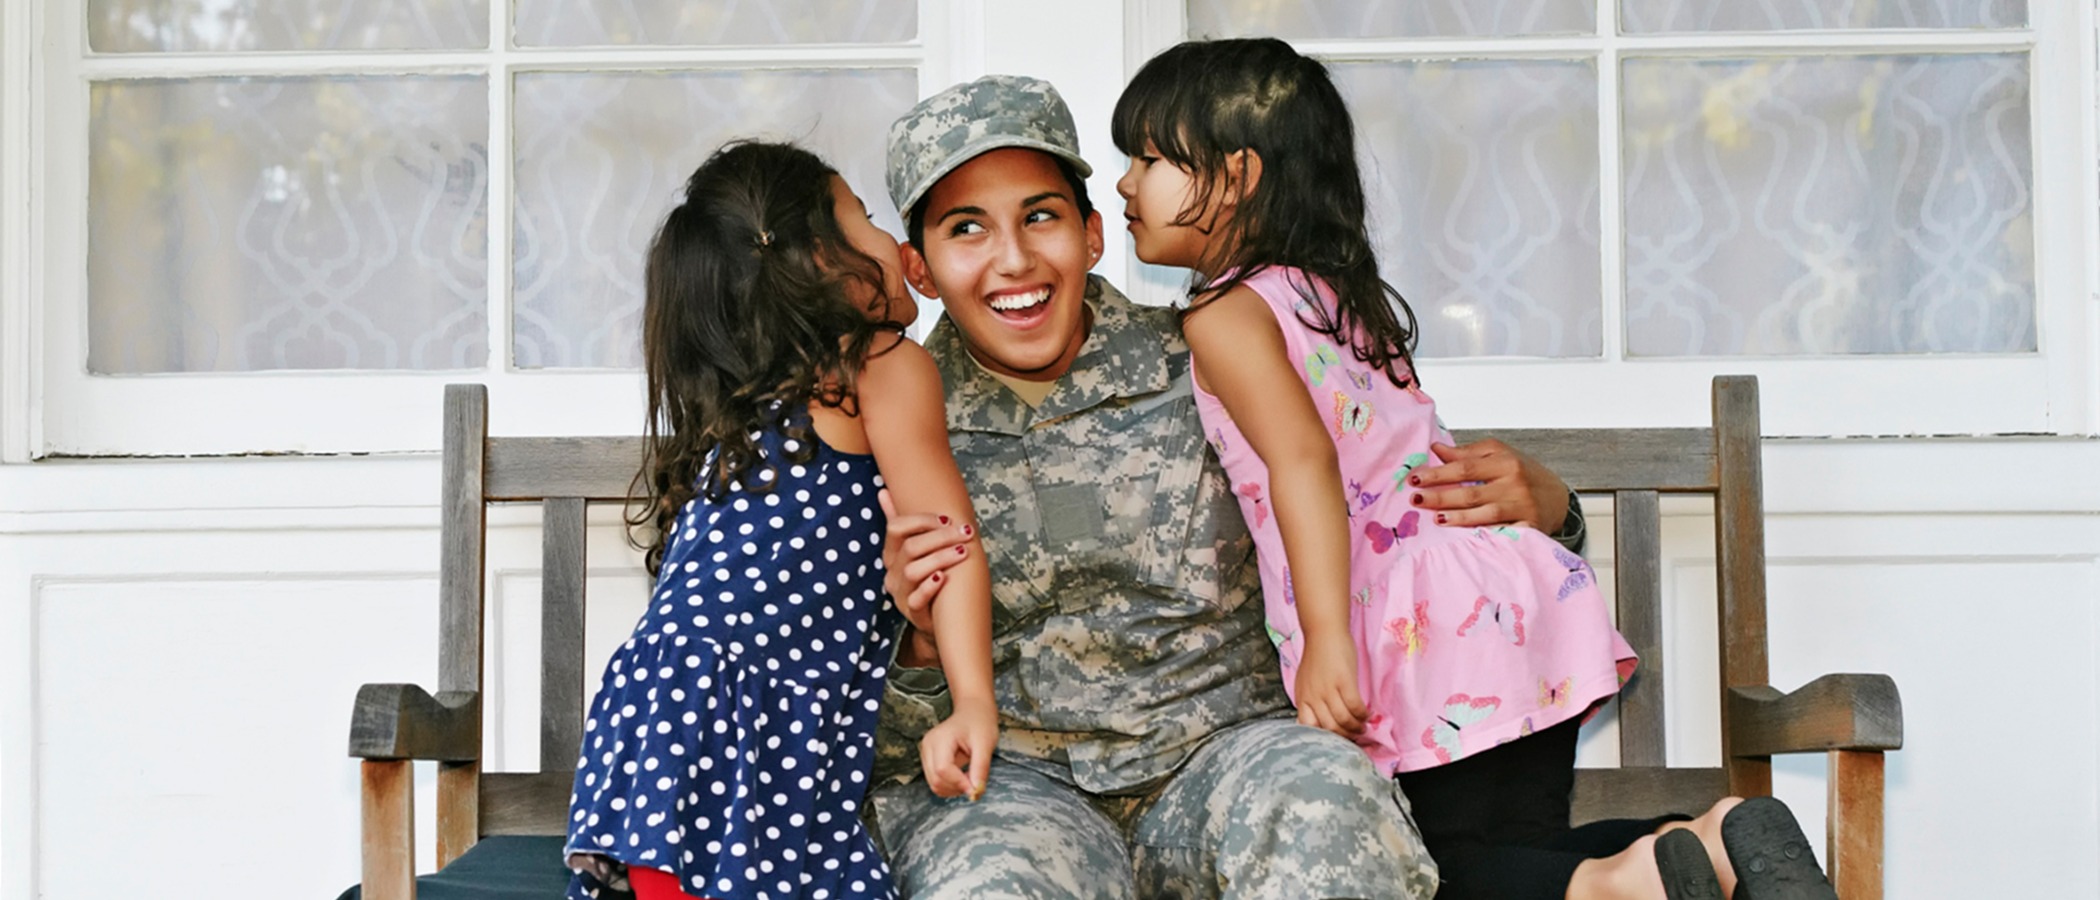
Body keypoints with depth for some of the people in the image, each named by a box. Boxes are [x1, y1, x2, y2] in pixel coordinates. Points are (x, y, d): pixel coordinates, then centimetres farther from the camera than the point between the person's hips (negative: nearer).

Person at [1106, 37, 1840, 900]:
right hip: (1520, 574, 8)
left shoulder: (1223, 317, -4)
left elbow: (1304, 458, -18)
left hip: (1433, 620, -8)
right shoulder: (1346, 294, 23)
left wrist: (1325, 638, -25)